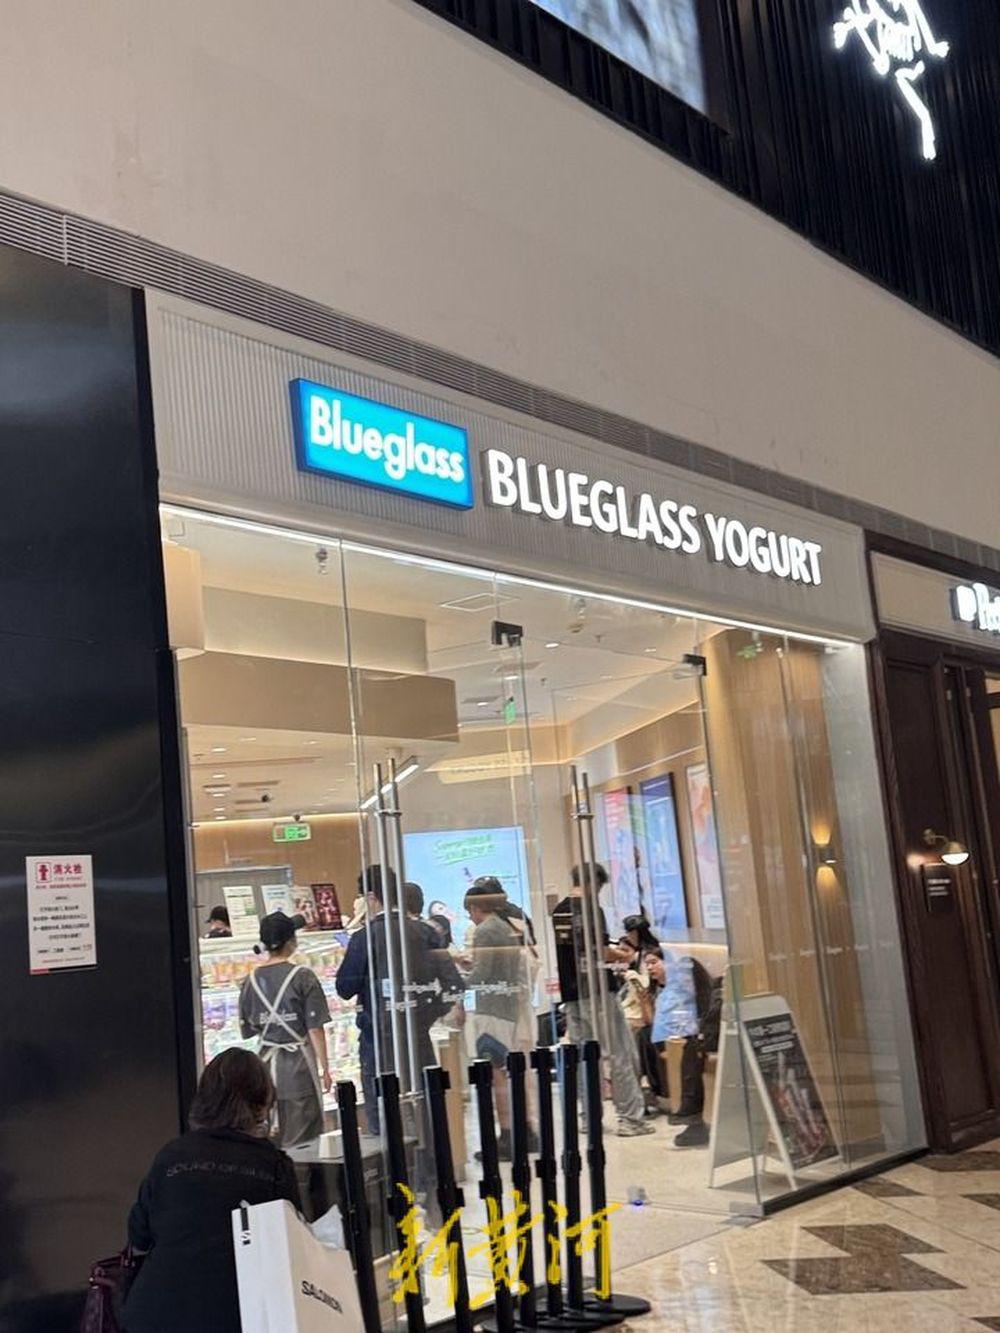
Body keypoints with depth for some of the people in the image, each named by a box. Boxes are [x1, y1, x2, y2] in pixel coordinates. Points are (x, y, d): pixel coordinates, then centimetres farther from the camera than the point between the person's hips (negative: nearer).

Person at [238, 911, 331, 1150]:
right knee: (302, 1142, 4)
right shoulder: (303, 976, -10)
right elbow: (315, 1029, -10)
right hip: (298, 1062, -4)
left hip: (266, 1062, 4)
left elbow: (247, 1029, 7)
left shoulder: (252, 980, 1)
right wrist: (325, 1068, -3)